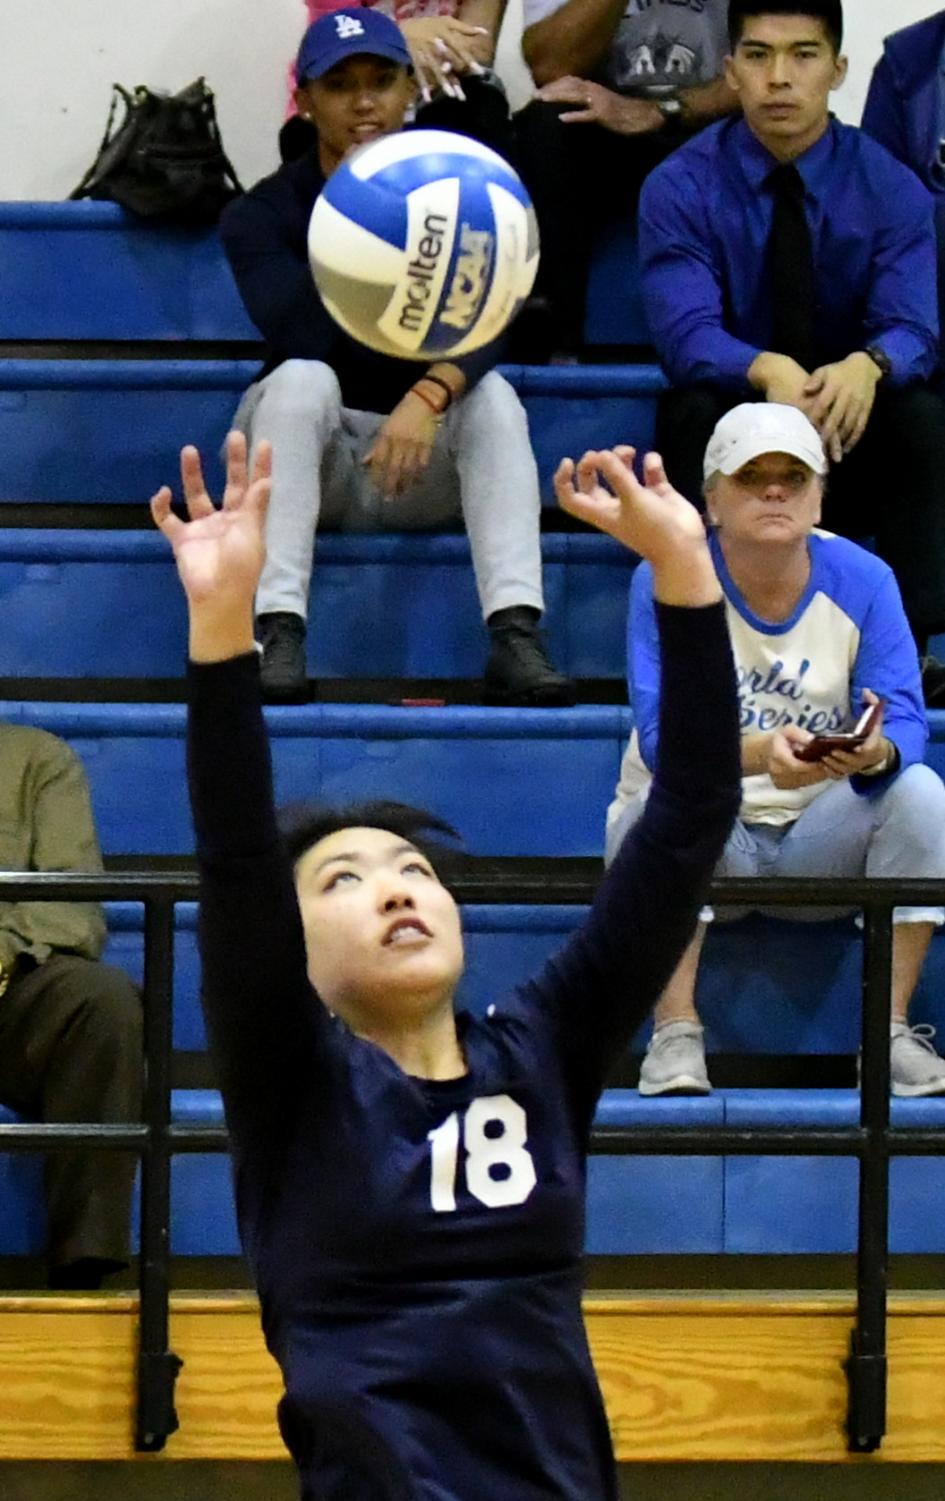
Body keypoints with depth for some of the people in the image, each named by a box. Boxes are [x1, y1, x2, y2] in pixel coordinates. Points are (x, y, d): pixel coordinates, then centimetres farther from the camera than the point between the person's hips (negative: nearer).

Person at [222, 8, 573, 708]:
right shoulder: (264, 212, -6)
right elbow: (300, 339, -24)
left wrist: (428, 396, -40)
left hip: (428, 458, 1)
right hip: (303, 455, -1)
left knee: (491, 391, -27)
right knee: (302, 381, -31)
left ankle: (516, 636, -42)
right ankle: (278, 634, -41)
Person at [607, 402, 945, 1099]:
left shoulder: (863, 580, -5)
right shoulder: (667, 580, -11)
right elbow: (660, 736, -23)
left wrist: (876, 751, -41)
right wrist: (759, 753, -44)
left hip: (821, 844, 2)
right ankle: (675, 1034, -29)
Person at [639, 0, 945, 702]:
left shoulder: (889, 187, -5)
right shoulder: (682, 188, -9)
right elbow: (686, 332, -23)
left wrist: (866, 367, -45)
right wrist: (766, 371, -46)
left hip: (854, 437, 1)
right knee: (693, 411, -33)